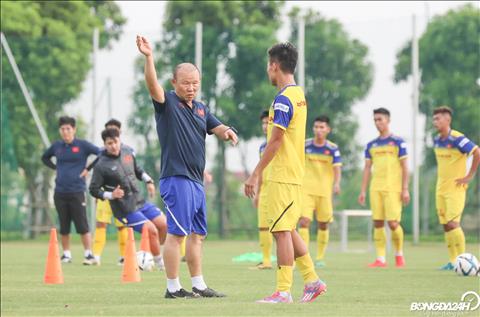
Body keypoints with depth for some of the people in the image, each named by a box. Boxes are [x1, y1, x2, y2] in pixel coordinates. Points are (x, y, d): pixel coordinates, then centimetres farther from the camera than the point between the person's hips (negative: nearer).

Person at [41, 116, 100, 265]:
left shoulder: (82, 145, -3)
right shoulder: (56, 146, 8)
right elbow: (45, 158, 26)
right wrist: (56, 168, 10)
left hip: (77, 191, -4)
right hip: (60, 192, 4)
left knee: (82, 226, -6)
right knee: (64, 227, 9)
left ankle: (88, 254, 0)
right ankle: (66, 255, 18)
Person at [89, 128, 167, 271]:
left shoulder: (127, 153, 4)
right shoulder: (101, 166, -15)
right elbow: (93, 190, -11)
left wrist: (148, 181, 6)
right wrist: (111, 195, -24)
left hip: (140, 201, 7)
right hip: (125, 210, -7)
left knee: (164, 225, 4)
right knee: (152, 231, -13)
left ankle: (151, 254, 22)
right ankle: (161, 264, 5)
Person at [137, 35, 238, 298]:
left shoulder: (201, 109, 17)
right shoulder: (167, 103, -6)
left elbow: (216, 128, 16)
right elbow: (153, 85, -23)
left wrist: (227, 131, -9)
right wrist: (149, 58, -39)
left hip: (196, 180, 8)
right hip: (176, 178, -8)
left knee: (197, 234, 13)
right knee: (177, 233, -9)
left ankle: (199, 286, 19)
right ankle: (173, 288, -5)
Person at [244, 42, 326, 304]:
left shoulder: (283, 99, -15)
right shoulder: (299, 95, 14)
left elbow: (275, 141, -19)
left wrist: (255, 174, -17)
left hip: (282, 176, -10)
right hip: (295, 174, 10)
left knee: (282, 231, -7)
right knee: (287, 230, 15)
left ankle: (283, 292, -6)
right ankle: (312, 280, 16)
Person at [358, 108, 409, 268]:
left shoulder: (398, 142, 1)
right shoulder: (371, 145, 14)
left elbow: (404, 167, 0)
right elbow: (367, 168, 16)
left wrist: (405, 189, -7)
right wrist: (363, 191, 9)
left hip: (393, 188, -4)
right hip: (376, 188, 4)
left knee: (393, 223, -10)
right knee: (378, 223, -1)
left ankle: (399, 254, 12)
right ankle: (381, 259, 2)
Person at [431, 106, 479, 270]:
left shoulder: (457, 139, -17)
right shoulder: (437, 140, 8)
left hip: (455, 188, -8)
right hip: (441, 188, 8)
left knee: (453, 223, -14)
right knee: (445, 225, 6)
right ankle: (453, 261, 11)